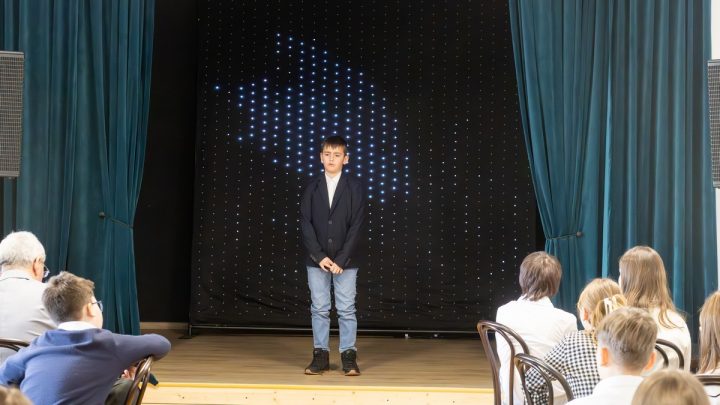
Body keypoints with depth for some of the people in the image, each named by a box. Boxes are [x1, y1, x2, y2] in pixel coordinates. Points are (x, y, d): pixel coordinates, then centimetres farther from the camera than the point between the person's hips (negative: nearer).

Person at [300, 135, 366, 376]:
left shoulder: (354, 187, -1)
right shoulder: (312, 188, 4)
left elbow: (356, 226, -6)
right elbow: (305, 223, 0)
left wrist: (341, 259, -12)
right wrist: (319, 256, -10)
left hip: (345, 261, -2)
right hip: (317, 260, 2)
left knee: (346, 310, 2)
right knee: (319, 309, 5)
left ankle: (349, 357, 8)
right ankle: (321, 356, 12)